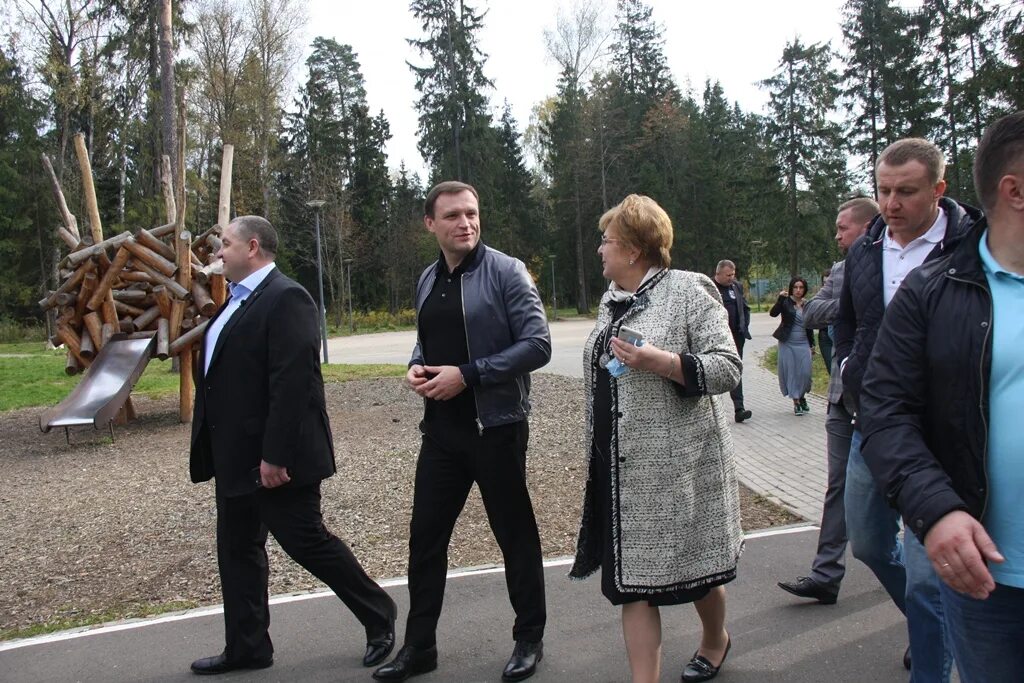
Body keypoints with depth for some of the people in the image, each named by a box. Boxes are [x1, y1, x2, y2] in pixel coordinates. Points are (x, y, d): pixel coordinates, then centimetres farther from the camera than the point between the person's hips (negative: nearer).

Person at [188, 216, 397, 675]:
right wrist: (217, 449, 16)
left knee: (306, 541, 0)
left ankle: (379, 616, 19)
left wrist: (275, 455, -25)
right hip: (235, 456, 10)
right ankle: (246, 647, 28)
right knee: (236, 548, 14)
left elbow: (292, 382, -24)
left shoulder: (286, 298, -17)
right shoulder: (236, 301, 14)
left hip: (273, 456, -10)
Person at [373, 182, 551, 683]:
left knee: (515, 534, 8)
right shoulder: (428, 280, 10)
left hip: (495, 426, -5)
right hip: (441, 428, 6)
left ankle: (529, 640, 27)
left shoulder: (505, 271, -9)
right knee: (425, 536, 9)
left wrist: (468, 374, -20)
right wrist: (416, 367, -1)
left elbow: (537, 345, -15)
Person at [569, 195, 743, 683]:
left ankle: (715, 639, 42)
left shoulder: (687, 290, -9)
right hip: (622, 468, 6)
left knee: (691, 565, 13)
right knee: (632, 577, 4)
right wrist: (597, 454, 23)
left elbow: (727, 368, -14)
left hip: (678, 461, -6)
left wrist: (659, 361, -27)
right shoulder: (612, 300, 13)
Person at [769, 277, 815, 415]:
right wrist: (780, 299, -31)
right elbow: (773, 313, -20)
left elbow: (809, 326, 17)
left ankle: (802, 397, 21)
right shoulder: (786, 302, -3)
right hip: (787, 343, -3)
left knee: (805, 372, -3)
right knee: (790, 372, -1)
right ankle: (796, 402, 9)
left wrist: (812, 344, 17)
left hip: (803, 343, 3)